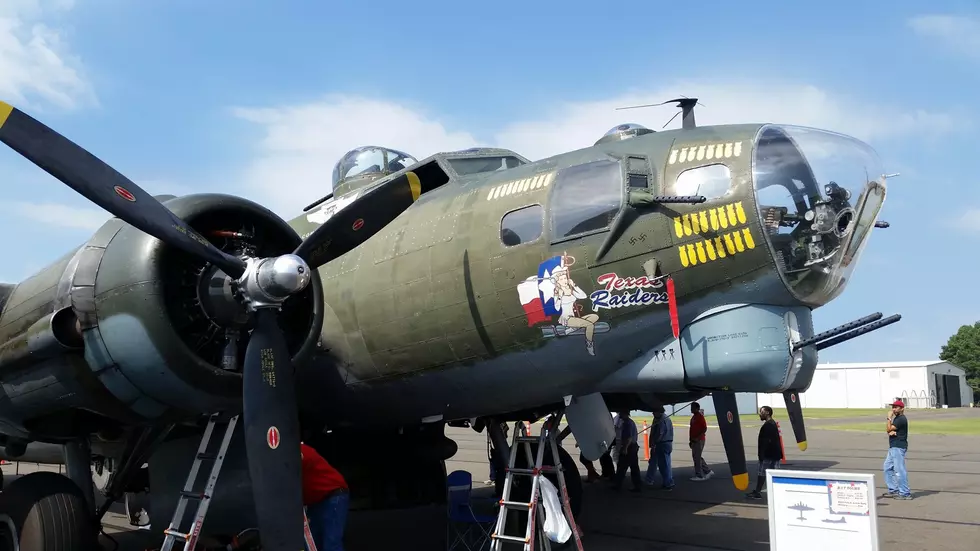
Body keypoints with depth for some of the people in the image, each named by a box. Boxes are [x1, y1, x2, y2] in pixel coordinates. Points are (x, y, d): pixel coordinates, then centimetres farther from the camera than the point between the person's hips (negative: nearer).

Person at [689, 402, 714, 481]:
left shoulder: (700, 416, -13)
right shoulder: (693, 417, 15)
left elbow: (705, 429, -19)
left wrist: (697, 438, -23)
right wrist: (691, 440, 18)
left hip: (699, 440, -10)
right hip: (694, 441, 10)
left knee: (697, 457, -6)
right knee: (696, 457, 14)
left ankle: (699, 475, 0)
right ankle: (708, 471, 23)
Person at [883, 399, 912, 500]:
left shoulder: (902, 419, -13)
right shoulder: (896, 418, 19)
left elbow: (888, 429, -15)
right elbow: (889, 431, 13)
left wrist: (889, 418, -6)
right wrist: (891, 432, -9)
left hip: (898, 447, -11)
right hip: (893, 447, 11)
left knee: (899, 470, -11)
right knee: (888, 468, 15)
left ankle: (905, 493, -9)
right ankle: (893, 490, 21)